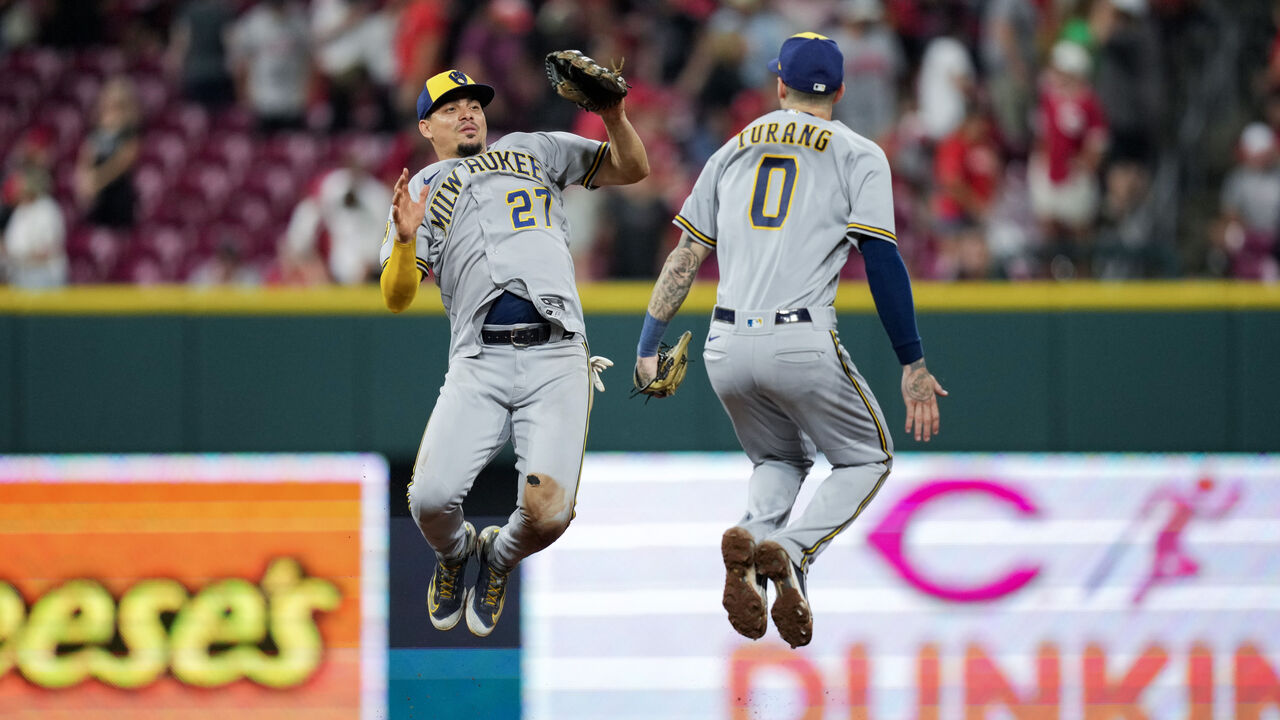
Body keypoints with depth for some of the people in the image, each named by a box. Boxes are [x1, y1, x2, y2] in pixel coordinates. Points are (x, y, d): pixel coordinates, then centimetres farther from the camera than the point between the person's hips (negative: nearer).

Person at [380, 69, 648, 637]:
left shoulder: (532, 151, 23)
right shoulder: (420, 192, 17)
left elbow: (631, 168, 20)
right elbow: (396, 298, 3)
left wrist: (614, 117, 0)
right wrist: (405, 239, -17)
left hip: (557, 361, 0)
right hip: (479, 364, 0)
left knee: (546, 514, -17)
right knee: (432, 498, -20)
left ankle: (498, 559, 19)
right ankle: (453, 555, 17)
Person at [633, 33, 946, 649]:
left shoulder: (734, 151, 18)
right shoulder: (857, 155, 5)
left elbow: (685, 256, 15)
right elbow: (882, 263, -4)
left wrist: (648, 345, 17)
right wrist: (913, 366, -2)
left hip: (726, 347, 4)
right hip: (803, 344, -4)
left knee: (780, 460, 27)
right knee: (867, 460, 16)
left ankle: (748, 538, -7)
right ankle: (790, 553, -13)